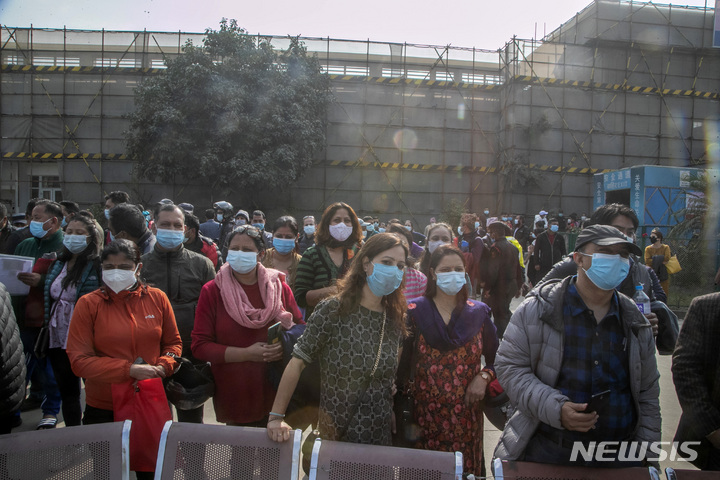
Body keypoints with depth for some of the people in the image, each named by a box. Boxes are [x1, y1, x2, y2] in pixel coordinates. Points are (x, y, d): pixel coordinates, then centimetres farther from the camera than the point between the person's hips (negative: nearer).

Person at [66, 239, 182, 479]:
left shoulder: (157, 298, -2)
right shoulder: (88, 304, -8)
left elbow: (173, 342, 7)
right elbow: (79, 360, -10)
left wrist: (162, 367, -14)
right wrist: (129, 370, -20)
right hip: (103, 410, -1)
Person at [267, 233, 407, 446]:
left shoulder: (396, 318, -1)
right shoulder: (333, 310, -15)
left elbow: (393, 379, 9)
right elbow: (297, 362, -14)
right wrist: (276, 417, -15)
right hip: (334, 434, -4)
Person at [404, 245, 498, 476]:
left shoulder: (479, 312, 3)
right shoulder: (415, 311, -3)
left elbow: (496, 359, 12)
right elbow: (402, 361, -1)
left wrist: (484, 377, -7)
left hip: (466, 415, 2)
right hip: (425, 413, -1)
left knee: (465, 470, 10)